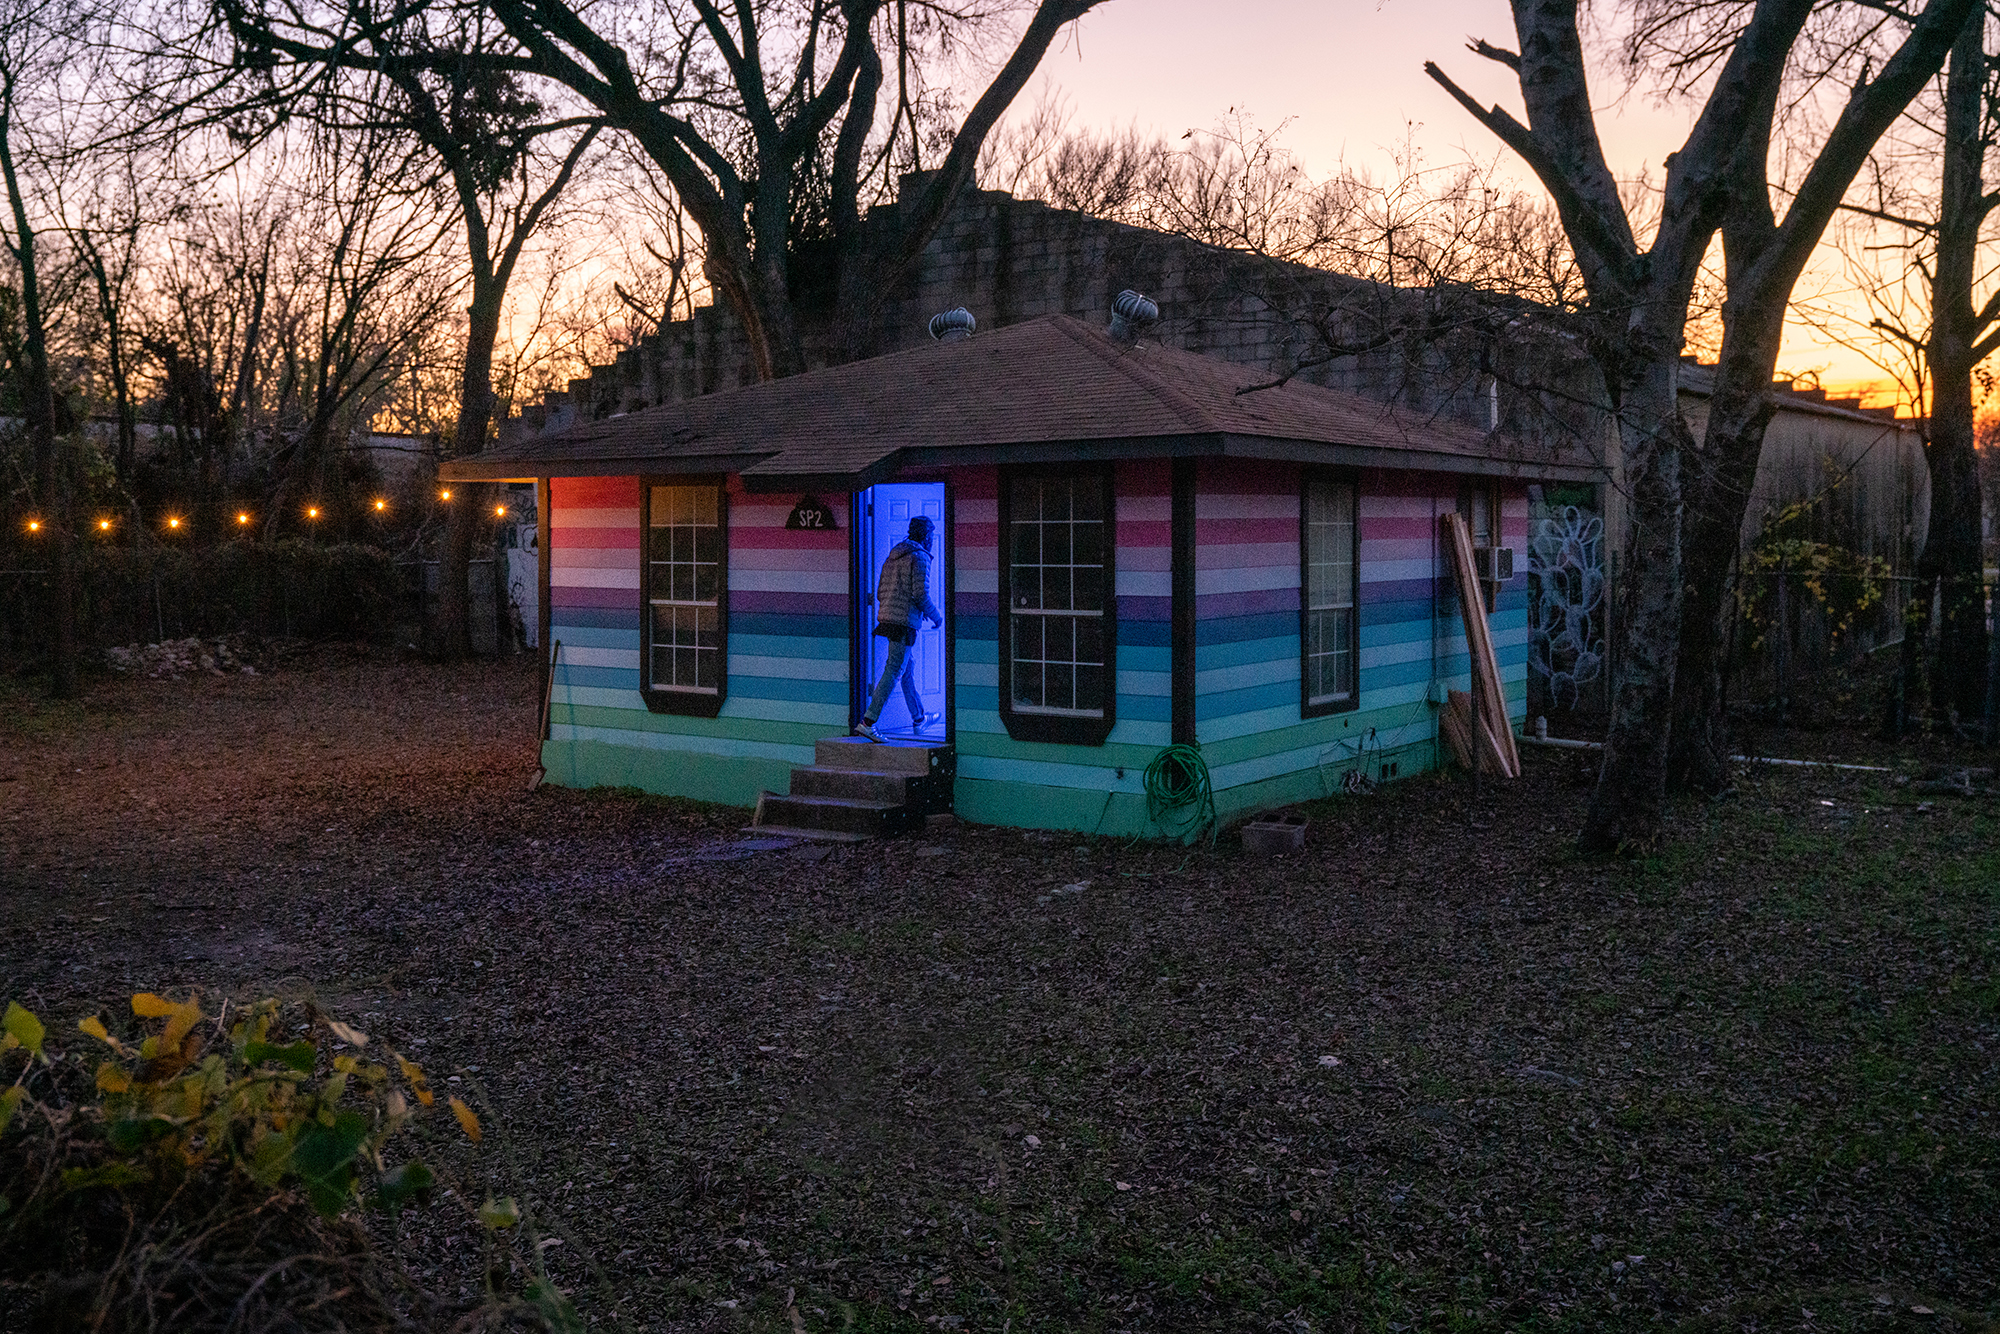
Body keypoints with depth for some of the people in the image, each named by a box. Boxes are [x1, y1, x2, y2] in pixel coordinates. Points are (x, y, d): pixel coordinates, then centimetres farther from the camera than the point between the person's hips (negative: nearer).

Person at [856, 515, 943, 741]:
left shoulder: (893, 556, 16)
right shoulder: (919, 557, -9)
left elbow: (880, 593, 17)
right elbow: (920, 594, -16)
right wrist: (936, 616, 1)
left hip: (886, 617, 9)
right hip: (904, 622, -9)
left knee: (909, 667, 20)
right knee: (893, 673, -9)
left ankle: (918, 719, 31)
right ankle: (867, 723, -15)